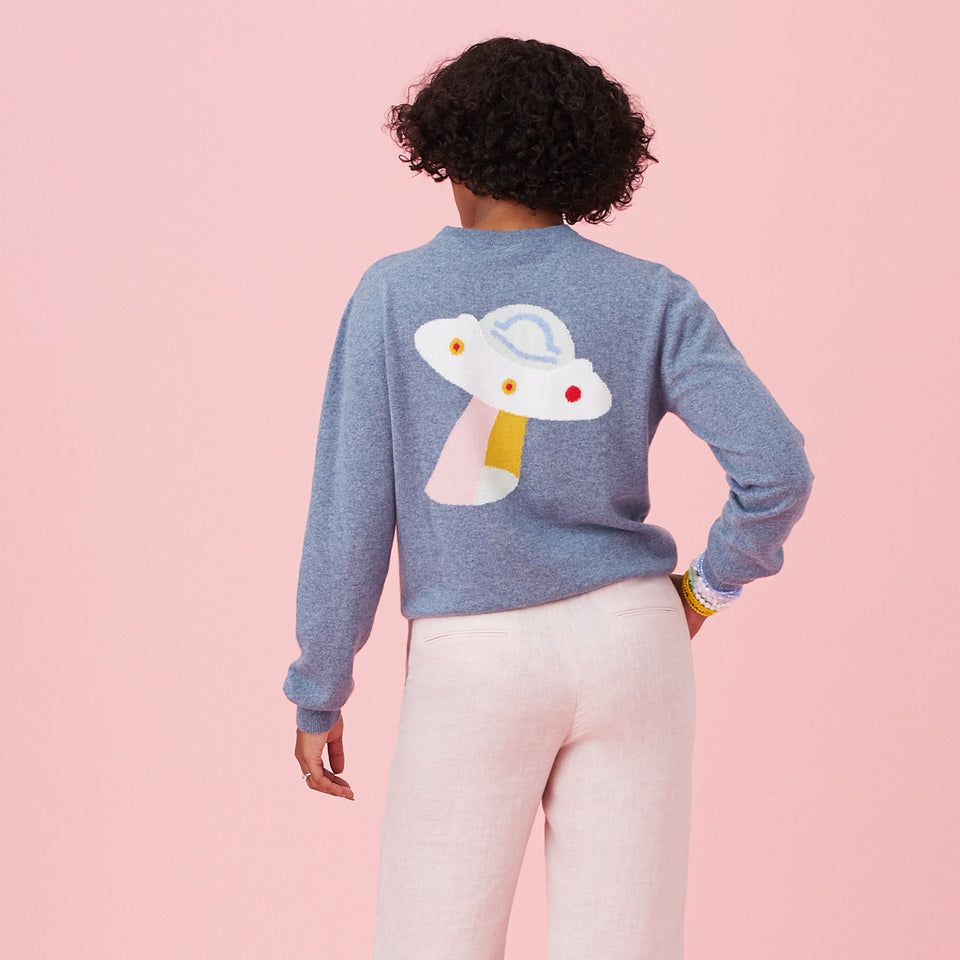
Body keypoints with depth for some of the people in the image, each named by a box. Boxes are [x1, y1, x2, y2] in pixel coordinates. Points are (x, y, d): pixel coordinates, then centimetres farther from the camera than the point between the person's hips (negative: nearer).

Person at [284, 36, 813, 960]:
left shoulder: (394, 294, -6)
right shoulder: (652, 298, -2)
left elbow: (351, 511, -7)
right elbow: (776, 468, -12)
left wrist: (317, 693, 3)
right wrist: (708, 587, 6)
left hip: (473, 665, -2)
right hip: (628, 643, 2)